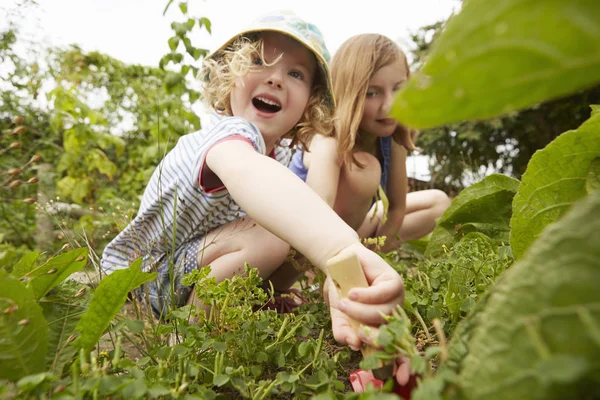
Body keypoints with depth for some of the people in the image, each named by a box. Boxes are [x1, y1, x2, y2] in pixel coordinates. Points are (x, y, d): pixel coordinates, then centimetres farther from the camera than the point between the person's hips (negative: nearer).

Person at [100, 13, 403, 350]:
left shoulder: (280, 155, -4)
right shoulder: (229, 132, -32)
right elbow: (246, 170, -56)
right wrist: (340, 252, -73)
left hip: (196, 267, 8)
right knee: (267, 237, -29)